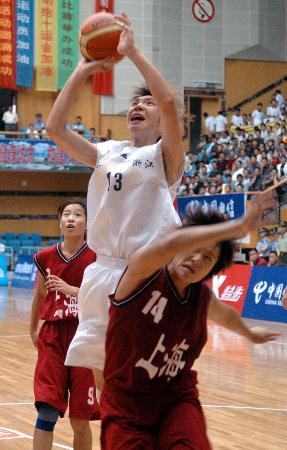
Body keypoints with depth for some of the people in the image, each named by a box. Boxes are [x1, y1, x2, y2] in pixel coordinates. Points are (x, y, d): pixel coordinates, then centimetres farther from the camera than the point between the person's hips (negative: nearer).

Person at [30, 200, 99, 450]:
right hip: (52, 337, 1)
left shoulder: (97, 257, -4)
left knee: (80, 419, 5)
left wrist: (71, 289, -19)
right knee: (47, 411, -10)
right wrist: (32, 330, 25)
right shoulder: (46, 257, 4)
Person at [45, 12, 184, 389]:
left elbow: (169, 102, -18)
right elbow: (55, 128, 5)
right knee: (102, 373, 9)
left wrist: (132, 51, -14)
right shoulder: (107, 153, 14)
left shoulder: (165, 155, 0)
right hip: (103, 271, 5)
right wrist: (82, 72, 3)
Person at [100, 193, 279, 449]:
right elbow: (172, 243, -36)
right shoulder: (143, 276, -14)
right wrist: (236, 227, -39)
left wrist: (248, 333, 48)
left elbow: (225, 314, 28)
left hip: (177, 400, 3)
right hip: (126, 402, -3)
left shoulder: (203, 296, 3)